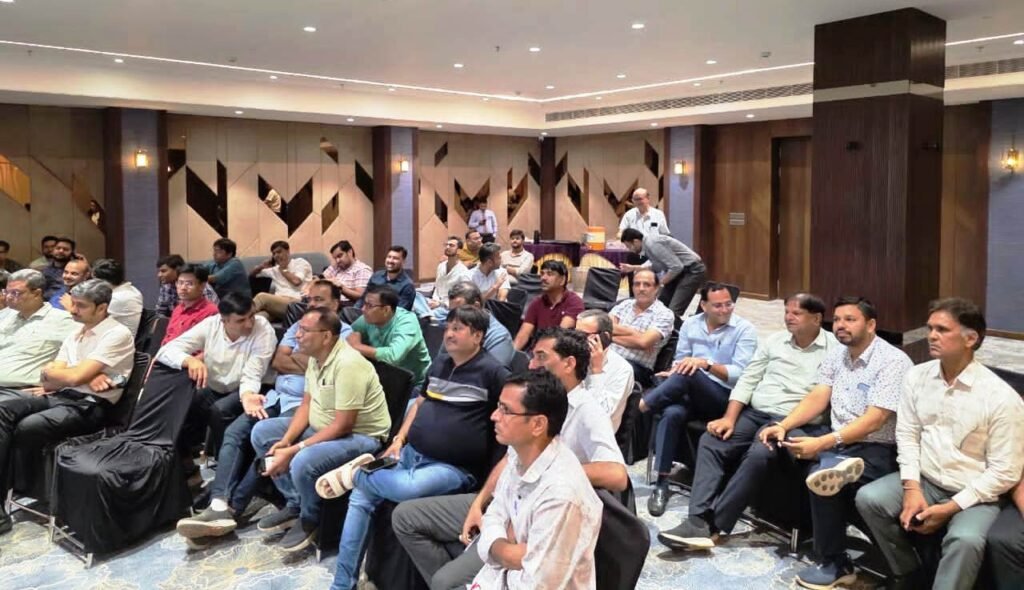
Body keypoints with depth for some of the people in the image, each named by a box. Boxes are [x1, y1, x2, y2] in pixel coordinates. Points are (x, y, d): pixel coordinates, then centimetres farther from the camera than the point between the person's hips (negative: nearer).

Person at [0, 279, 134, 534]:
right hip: (60, 397, 8)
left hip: (89, 406, -8)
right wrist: (86, 375, -11)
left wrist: (49, 372, 6)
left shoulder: (117, 334, -7)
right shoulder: (74, 335, 19)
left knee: (27, 427, -30)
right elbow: (48, 377, 8)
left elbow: (74, 377, -16)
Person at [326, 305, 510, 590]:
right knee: (360, 497, -6)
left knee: (406, 488, -35)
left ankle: (355, 472, -3)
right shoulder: (438, 367, 16)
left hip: (454, 467, -7)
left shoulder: (492, 372, -10)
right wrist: (399, 439, 10)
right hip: (411, 453, 7)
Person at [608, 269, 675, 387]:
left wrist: (613, 337, -4)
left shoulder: (664, 314, 1)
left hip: (637, 367, -4)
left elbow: (643, 342, -13)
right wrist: (634, 332, -5)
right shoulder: (624, 304, 17)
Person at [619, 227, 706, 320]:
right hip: (681, 270, 10)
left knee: (674, 311, -17)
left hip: (693, 270, -10)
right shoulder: (648, 242, 4)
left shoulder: (652, 243, -24)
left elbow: (677, 267, -26)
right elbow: (658, 266, 14)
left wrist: (659, 282, -15)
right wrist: (633, 268, 13)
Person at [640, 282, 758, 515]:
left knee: (689, 375, -34)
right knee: (672, 413, -32)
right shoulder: (690, 325, 12)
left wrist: (706, 363, -26)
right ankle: (662, 484, -26)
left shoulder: (745, 330, -1)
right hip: (691, 394, 3)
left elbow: (740, 374, -11)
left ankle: (641, 405, -16)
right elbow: (680, 362, 16)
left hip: (725, 398, -3)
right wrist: (674, 374, -9)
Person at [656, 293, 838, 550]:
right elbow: (747, 380, 11)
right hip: (754, 412, 6)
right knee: (710, 441, -18)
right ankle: (698, 520, -27)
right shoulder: (774, 341, 15)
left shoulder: (833, 349, 0)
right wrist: (729, 418, -2)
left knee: (758, 455, -33)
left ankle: (712, 524, -24)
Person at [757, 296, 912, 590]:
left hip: (876, 448, -8)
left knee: (820, 476, -33)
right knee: (770, 432, -7)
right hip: (835, 439, 8)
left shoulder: (893, 361, -15)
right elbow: (817, 398, 2)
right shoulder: (836, 355, 10)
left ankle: (835, 564, -13)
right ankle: (834, 464, -33)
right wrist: (783, 426, -17)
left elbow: (874, 420, -23)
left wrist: (823, 444, -31)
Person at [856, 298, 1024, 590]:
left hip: (974, 495, -5)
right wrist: (912, 488, -11)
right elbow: (907, 434, 3)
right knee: (868, 498, -18)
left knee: (965, 540, -35)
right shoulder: (917, 376, -1)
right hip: (924, 481, 5)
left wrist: (949, 508, -17)